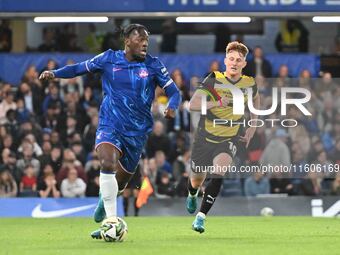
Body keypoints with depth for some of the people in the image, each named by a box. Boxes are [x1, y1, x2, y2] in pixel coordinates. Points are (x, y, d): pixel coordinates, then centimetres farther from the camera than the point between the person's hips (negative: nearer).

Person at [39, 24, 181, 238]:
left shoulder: (153, 65, 1)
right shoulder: (109, 59, 1)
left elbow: (174, 92, 1)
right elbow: (80, 68, 11)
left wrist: (172, 107, -21)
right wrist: (55, 73, -4)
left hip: (137, 131, 2)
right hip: (110, 125, -2)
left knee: (120, 182, 9)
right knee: (108, 164, -29)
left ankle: (105, 201, 45)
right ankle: (112, 220, -26)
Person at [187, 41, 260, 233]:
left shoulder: (250, 84, -5)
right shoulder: (213, 80, -13)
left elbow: (255, 100, 20)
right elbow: (193, 104, -22)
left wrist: (252, 129, 14)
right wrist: (217, 103, -35)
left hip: (230, 139, 0)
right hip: (206, 136, 0)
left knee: (218, 172, -27)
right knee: (197, 180, 14)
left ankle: (201, 217, -24)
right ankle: (192, 195, 53)